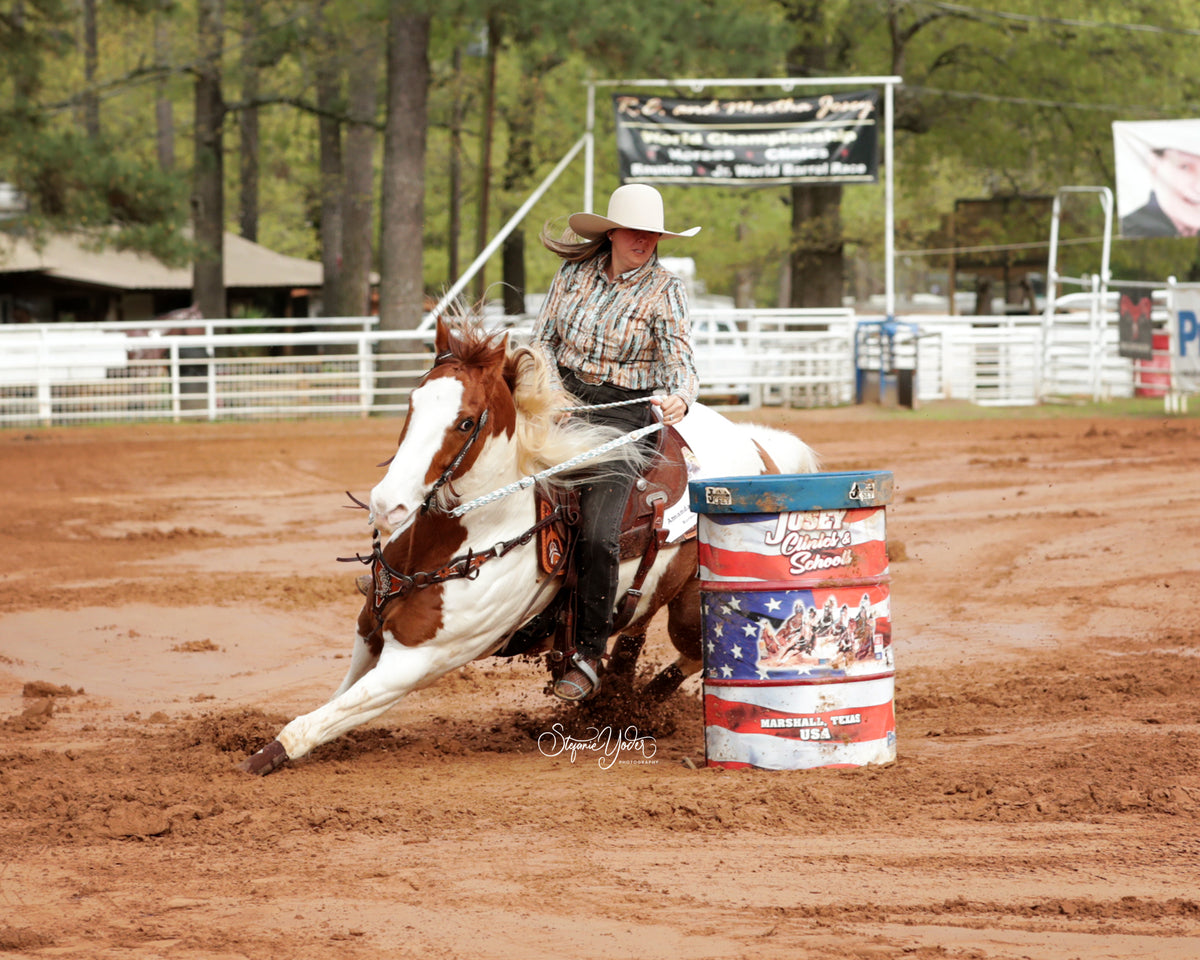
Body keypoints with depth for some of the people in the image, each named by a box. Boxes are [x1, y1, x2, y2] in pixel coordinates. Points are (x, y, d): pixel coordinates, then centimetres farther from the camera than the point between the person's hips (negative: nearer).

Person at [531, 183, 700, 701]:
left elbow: (681, 363, -15)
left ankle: (588, 657, -11)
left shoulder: (664, 290, -6)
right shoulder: (575, 272, 3)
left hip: (624, 413, -5)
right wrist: (554, 392, -8)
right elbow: (543, 338, 10)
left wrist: (679, 397, -38)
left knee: (598, 535, -19)